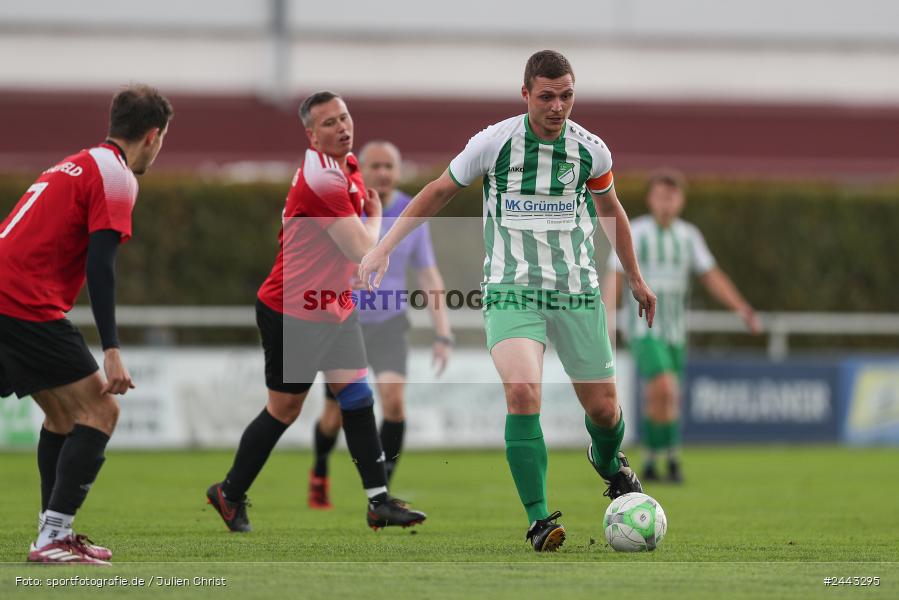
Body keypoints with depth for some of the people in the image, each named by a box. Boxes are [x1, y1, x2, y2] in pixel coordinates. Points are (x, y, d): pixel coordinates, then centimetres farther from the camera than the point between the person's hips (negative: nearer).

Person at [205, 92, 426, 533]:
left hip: (333, 308, 9)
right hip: (291, 313, -9)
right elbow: (363, 249, -24)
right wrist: (374, 214, -5)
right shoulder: (322, 180, -26)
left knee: (356, 396, 3)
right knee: (284, 409, 2)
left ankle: (379, 502, 3)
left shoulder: (346, 166, 5)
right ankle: (229, 494, 20)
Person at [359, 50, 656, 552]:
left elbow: (610, 209, 18)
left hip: (577, 291, 3)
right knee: (523, 391, -26)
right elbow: (439, 192, 6)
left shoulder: (590, 150, -2)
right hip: (512, 290, -3)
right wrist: (384, 247, 1)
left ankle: (608, 462, 44)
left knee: (603, 407, 6)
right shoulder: (494, 143, -9)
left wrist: (636, 278, 26)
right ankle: (540, 520, -20)